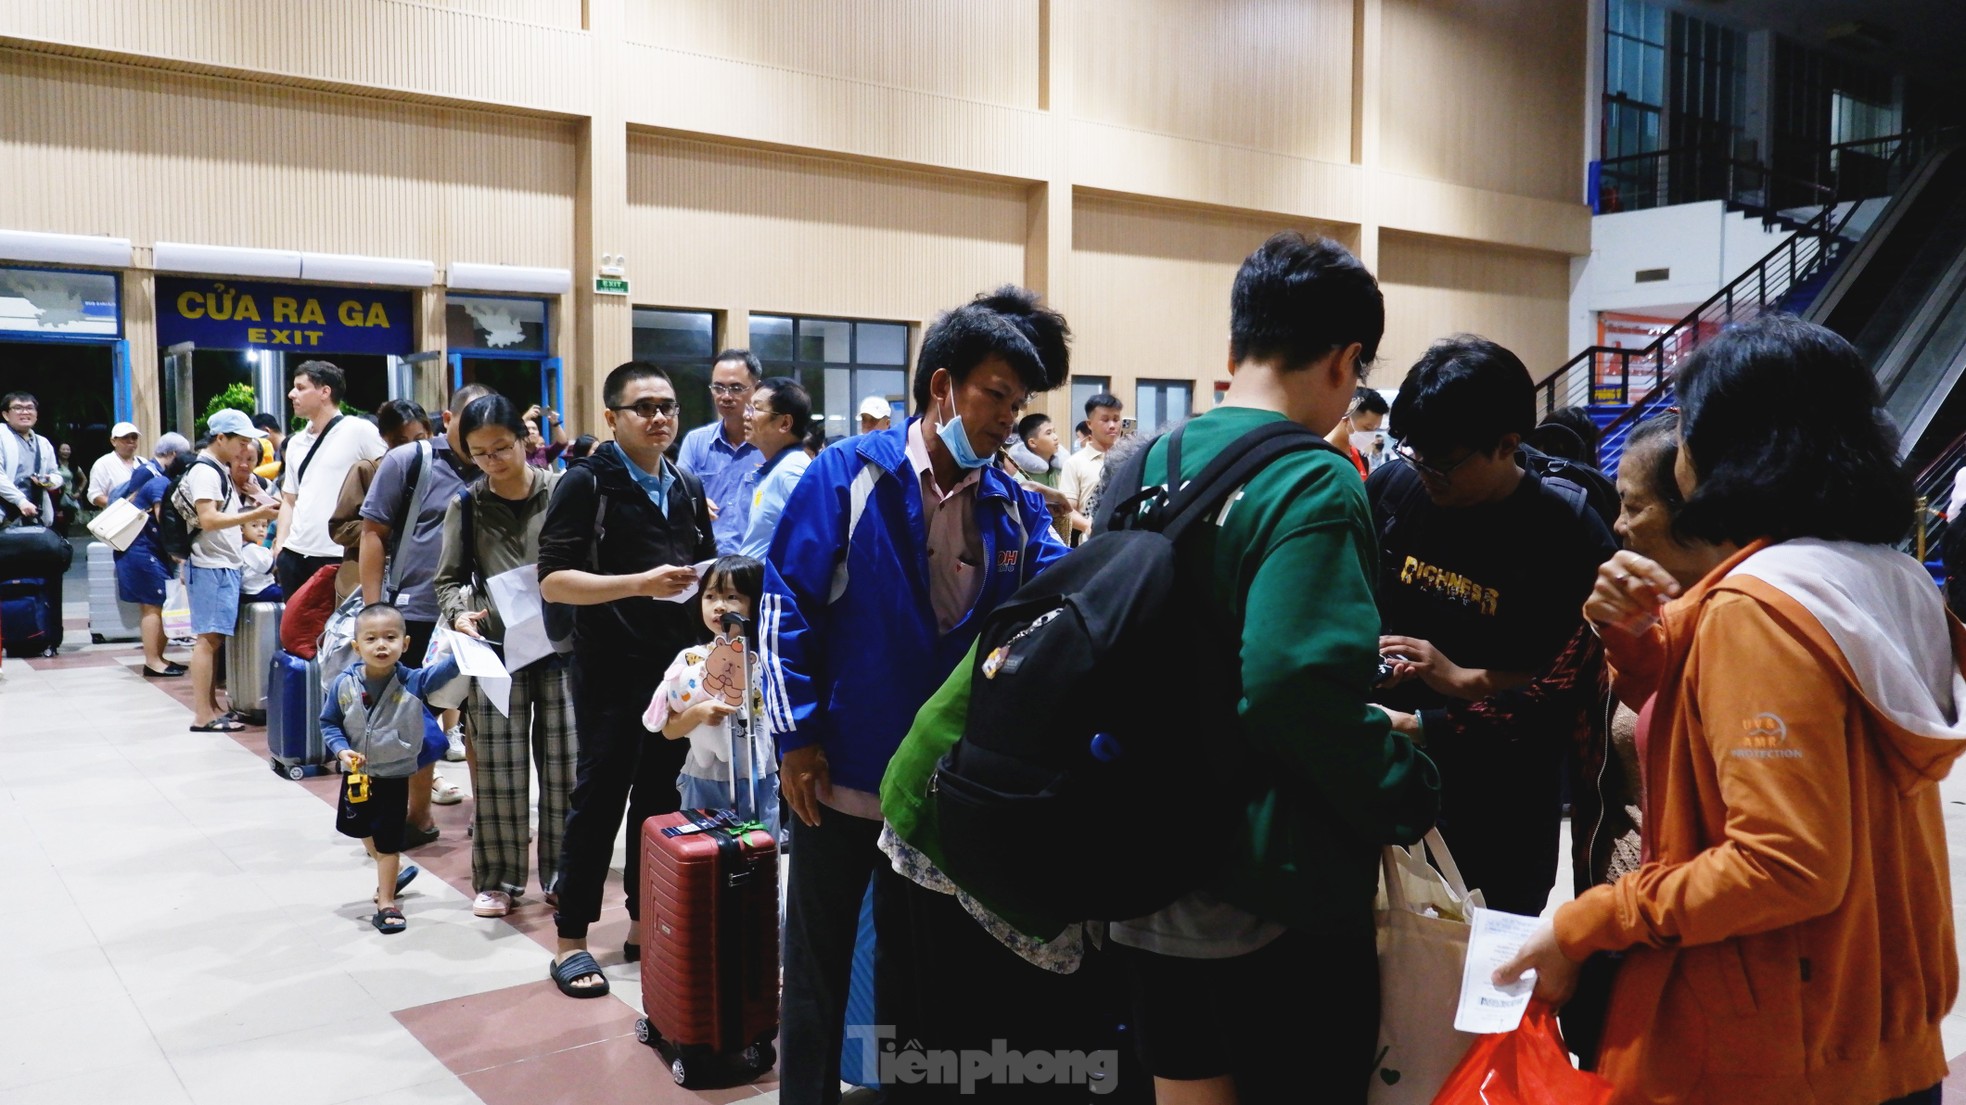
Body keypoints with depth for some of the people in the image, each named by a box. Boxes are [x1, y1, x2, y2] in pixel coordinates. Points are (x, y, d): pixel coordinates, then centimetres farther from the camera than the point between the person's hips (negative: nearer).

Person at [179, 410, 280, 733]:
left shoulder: (221, 471, 18)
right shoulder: (203, 471, -11)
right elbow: (208, 519, -22)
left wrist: (261, 510, 13)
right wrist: (256, 514, -25)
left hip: (226, 565, 10)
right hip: (210, 566, -10)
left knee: (214, 638, 11)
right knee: (208, 638, -8)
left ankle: (211, 709, 16)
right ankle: (202, 716, -7)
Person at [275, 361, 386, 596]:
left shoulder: (359, 431, -5)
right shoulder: (295, 443, 16)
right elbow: (289, 500, 20)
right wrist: (280, 546, 6)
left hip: (339, 557, -6)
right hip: (295, 555, 7)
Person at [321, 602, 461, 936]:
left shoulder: (413, 682, -18)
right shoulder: (344, 685, -13)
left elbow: (446, 669, -31)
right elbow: (329, 723, -2)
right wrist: (341, 750, -18)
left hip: (395, 778, -4)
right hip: (357, 775, 4)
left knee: (388, 841, 3)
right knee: (363, 831, 25)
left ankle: (386, 903, 18)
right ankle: (388, 877, 52)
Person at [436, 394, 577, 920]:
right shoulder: (466, 505, 6)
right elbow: (449, 579, 11)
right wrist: (459, 613, -9)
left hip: (562, 647, -1)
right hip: (496, 651, 1)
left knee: (563, 765, 3)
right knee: (499, 770, 3)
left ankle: (560, 874, 17)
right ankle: (498, 878, 17)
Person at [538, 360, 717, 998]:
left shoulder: (688, 489, 14)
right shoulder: (587, 484, -5)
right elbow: (553, 581, -13)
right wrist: (640, 583, -23)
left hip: (678, 668, 6)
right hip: (612, 672, -6)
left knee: (660, 797, 12)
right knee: (599, 800, 0)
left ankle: (645, 923, 25)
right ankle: (571, 942, 10)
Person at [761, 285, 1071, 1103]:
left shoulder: (1014, 507, 3)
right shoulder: (848, 474, -8)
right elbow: (787, 604, -9)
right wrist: (797, 736, -12)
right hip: (841, 774, -4)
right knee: (819, 964, 12)